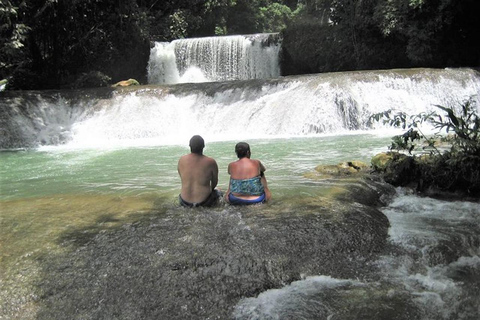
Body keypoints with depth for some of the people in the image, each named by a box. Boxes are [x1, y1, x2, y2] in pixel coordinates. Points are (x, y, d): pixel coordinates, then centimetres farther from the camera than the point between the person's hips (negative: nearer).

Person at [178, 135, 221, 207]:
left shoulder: (181, 160, -6)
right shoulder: (211, 162, -14)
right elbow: (215, 181, 2)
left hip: (186, 202, 2)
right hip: (204, 201, -2)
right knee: (217, 192, 31)